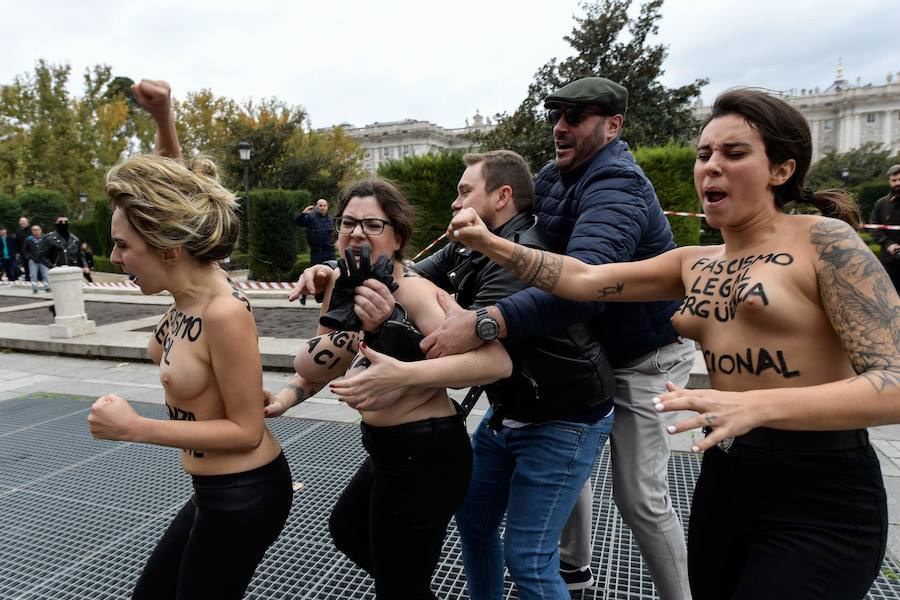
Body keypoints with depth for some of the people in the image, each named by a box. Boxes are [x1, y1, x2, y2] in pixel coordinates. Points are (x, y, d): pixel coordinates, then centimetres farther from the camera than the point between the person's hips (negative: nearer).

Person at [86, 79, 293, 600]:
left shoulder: (225, 312, -28)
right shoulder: (191, 288, -4)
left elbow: (246, 431, -22)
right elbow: (170, 196, 11)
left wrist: (134, 428, -23)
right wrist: (163, 119, 0)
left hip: (244, 497, -9)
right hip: (214, 492, 9)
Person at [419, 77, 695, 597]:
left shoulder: (617, 189, -28)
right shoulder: (556, 177, 2)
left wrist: (483, 324, -57)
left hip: (644, 357, -8)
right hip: (592, 348, 8)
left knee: (639, 496, -3)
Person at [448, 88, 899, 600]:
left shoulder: (824, 241, -11)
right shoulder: (695, 265, 7)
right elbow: (585, 279, 1)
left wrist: (754, 406, -32)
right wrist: (492, 244, -9)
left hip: (821, 499, -5)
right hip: (723, 479, 6)